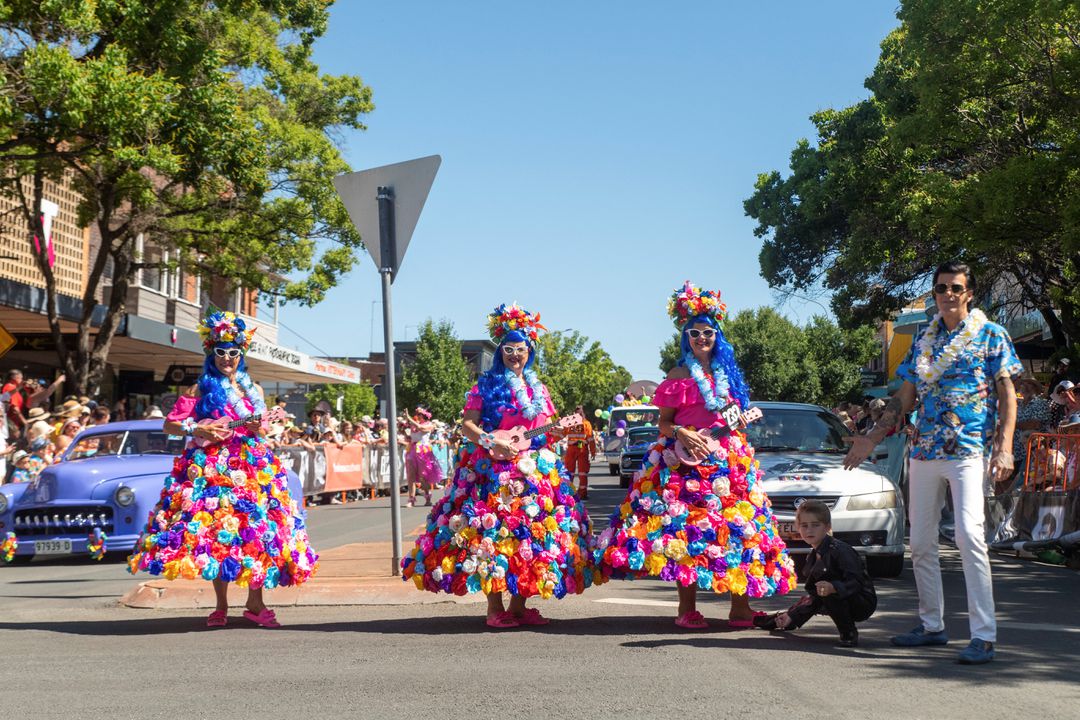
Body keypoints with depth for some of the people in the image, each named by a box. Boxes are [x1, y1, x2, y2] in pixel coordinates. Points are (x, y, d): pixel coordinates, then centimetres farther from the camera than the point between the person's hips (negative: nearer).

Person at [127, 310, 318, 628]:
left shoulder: (254, 390, 15)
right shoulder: (201, 390, 5)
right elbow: (169, 424, 3)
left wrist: (259, 429, -1)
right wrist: (196, 429, -14)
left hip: (251, 468, 2)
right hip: (212, 468, -2)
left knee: (257, 529, -5)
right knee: (216, 530, -3)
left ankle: (255, 602, 4)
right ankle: (221, 605, 7)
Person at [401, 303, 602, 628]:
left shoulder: (538, 389, 17)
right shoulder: (487, 385, 2)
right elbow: (467, 425, -3)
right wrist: (491, 442, -18)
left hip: (537, 472, 5)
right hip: (493, 469, -5)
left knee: (531, 533, 3)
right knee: (494, 531, -10)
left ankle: (519, 605, 10)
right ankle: (495, 607, -4)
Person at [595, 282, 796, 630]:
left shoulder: (728, 373, 17)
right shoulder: (678, 376, 4)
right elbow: (663, 422, 0)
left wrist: (739, 422, 7)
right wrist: (682, 434, -17)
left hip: (728, 458, 5)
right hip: (686, 458, -4)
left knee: (738, 528, -1)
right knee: (685, 527, -9)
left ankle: (740, 606, 3)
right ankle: (687, 608, -4)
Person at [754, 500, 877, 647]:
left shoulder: (839, 550, -21)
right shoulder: (813, 556, 6)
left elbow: (856, 582, -31)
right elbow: (813, 593, 10)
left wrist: (832, 588, -48)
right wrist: (791, 615, 4)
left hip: (863, 603, -9)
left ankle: (849, 633, -19)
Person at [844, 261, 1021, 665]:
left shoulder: (991, 336, 2)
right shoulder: (924, 340, 15)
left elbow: (1007, 394, -2)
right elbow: (905, 399, 18)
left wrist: (1004, 446, -14)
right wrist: (871, 439, 13)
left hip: (970, 450, -6)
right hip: (924, 451, 6)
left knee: (969, 533, -20)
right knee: (920, 541, 8)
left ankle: (984, 635, -17)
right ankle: (932, 625, 21)